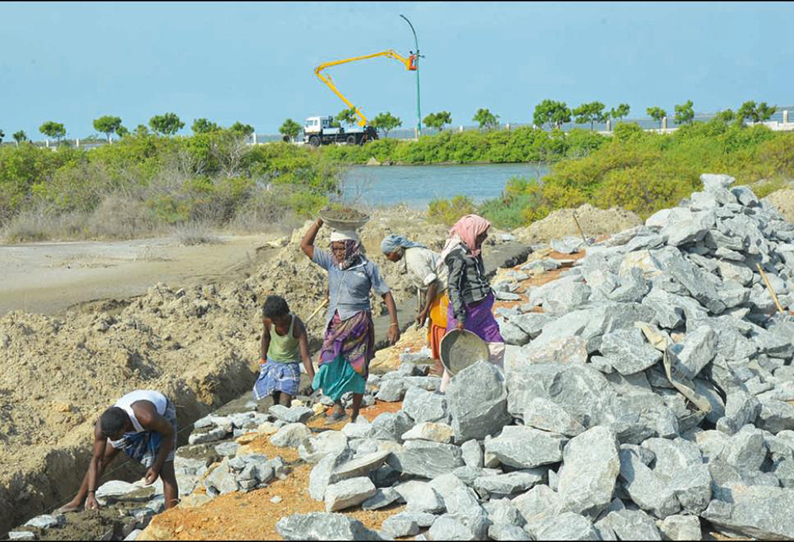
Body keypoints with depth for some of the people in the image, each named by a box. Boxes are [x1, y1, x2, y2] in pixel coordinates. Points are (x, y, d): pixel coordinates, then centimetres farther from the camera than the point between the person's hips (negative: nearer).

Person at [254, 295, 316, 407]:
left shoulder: (297, 326, -31)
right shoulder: (267, 319, -21)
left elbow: (306, 357, -31)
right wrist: (263, 358, 14)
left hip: (289, 365, -4)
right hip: (271, 363, 4)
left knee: (285, 404, -15)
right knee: (276, 399, 10)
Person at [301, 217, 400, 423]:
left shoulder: (367, 267, -4)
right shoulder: (331, 263, 6)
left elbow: (386, 294, -2)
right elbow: (305, 246, 8)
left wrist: (394, 323, -8)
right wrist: (319, 223, -2)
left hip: (358, 323, -3)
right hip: (335, 323, 3)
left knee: (356, 370, 1)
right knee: (329, 366, -7)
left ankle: (355, 415, 13)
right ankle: (338, 408, 13)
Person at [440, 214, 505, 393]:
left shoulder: (473, 251, 9)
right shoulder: (458, 255, -18)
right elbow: (453, 287, -21)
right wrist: (459, 316, -25)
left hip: (481, 310, 9)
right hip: (467, 311, -9)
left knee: (496, 346, 12)